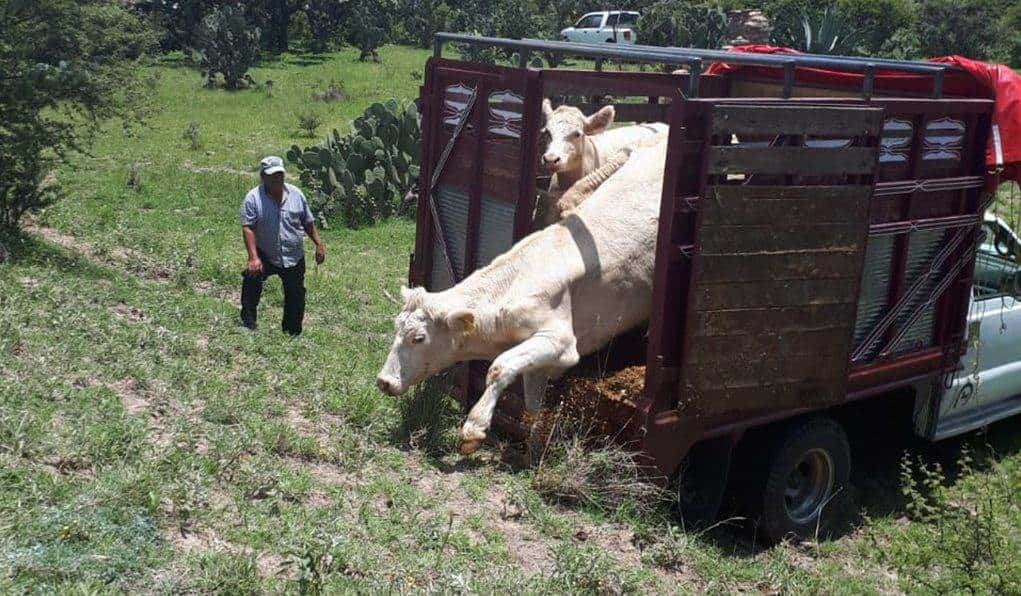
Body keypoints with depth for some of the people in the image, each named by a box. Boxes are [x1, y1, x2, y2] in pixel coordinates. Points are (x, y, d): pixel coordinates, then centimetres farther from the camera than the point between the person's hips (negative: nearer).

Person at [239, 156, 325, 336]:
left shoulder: (296, 194, 1)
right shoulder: (253, 198, -10)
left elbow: (308, 223, 11)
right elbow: (247, 228, -17)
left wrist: (319, 244, 6)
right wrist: (253, 258, -26)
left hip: (294, 259, 3)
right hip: (265, 256, -3)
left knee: (295, 297, 10)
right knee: (251, 280, -27)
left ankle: (292, 334, 28)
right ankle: (248, 326, -14)